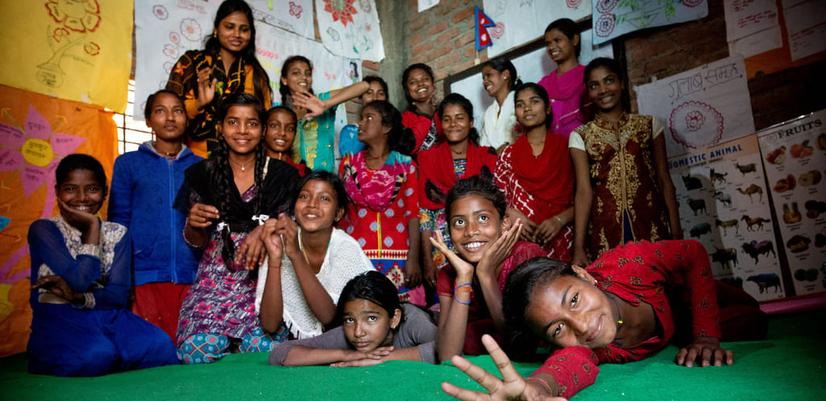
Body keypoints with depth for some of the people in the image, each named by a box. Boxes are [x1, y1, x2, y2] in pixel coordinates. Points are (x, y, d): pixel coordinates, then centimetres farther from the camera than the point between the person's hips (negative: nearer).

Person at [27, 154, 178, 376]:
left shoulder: (117, 234, 12)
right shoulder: (43, 230, 2)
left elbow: (120, 295, 1)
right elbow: (79, 281, -12)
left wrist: (77, 297, -17)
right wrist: (93, 227, -6)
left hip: (108, 316, 2)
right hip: (59, 319, -2)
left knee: (160, 346, -28)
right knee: (97, 354, -36)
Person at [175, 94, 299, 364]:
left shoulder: (282, 175, 4)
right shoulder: (203, 174, 7)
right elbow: (196, 242, 11)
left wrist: (265, 230, -20)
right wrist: (193, 225, -12)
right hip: (217, 278, 1)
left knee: (266, 348, -26)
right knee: (198, 350, -24)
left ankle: (237, 342, 8)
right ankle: (230, 341, 9)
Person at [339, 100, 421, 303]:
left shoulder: (405, 165, 2)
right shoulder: (349, 163, 10)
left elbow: (413, 214, -1)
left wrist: (413, 259, -7)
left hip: (396, 256, -2)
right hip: (356, 254, 2)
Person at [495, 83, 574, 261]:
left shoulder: (567, 147, 5)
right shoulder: (508, 154, 11)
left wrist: (559, 220, -12)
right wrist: (512, 215, -10)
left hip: (561, 238, -1)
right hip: (523, 240, 1)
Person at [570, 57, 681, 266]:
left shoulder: (649, 124, 9)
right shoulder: (580, 136, 4)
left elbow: (664, 180, 8)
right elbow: (584, 190, -4)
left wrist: (676, 232, 2)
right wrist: (578, 247, -12)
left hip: (652, 225, 1)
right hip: (606, 230, -1)